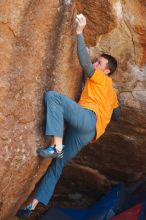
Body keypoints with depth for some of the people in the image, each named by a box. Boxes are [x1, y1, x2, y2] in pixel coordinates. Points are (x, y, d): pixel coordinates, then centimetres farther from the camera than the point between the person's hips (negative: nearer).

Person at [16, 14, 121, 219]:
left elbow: (84, 62, -5)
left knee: (52, 95, -25)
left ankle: (57, 146, -35)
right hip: (86, 133, 9)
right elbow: (117, 115, 42)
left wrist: (79, 32, -1)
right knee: (57, 164, 7)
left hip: (88, 118, -9)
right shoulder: (111, 92, 36)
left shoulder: (101, 78, 12)